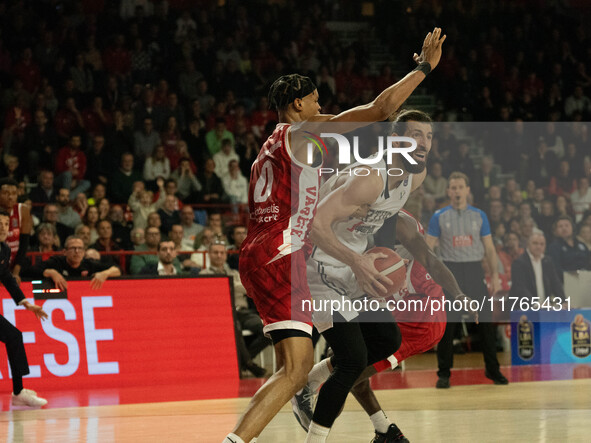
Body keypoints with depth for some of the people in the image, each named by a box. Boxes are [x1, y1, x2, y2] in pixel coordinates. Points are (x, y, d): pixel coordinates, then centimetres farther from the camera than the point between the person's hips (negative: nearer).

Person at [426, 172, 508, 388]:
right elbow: (427, 248, 1)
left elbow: (489, 248, 10)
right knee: (447, 325, -1)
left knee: (486, 323, 0)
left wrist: (495, 275, 2)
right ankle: (444, 374, 7)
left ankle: (492, 370, 11)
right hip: (450, 271, -1)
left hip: (474, 271, 1)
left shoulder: (479, 216, 7)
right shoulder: (439, 217, 2)